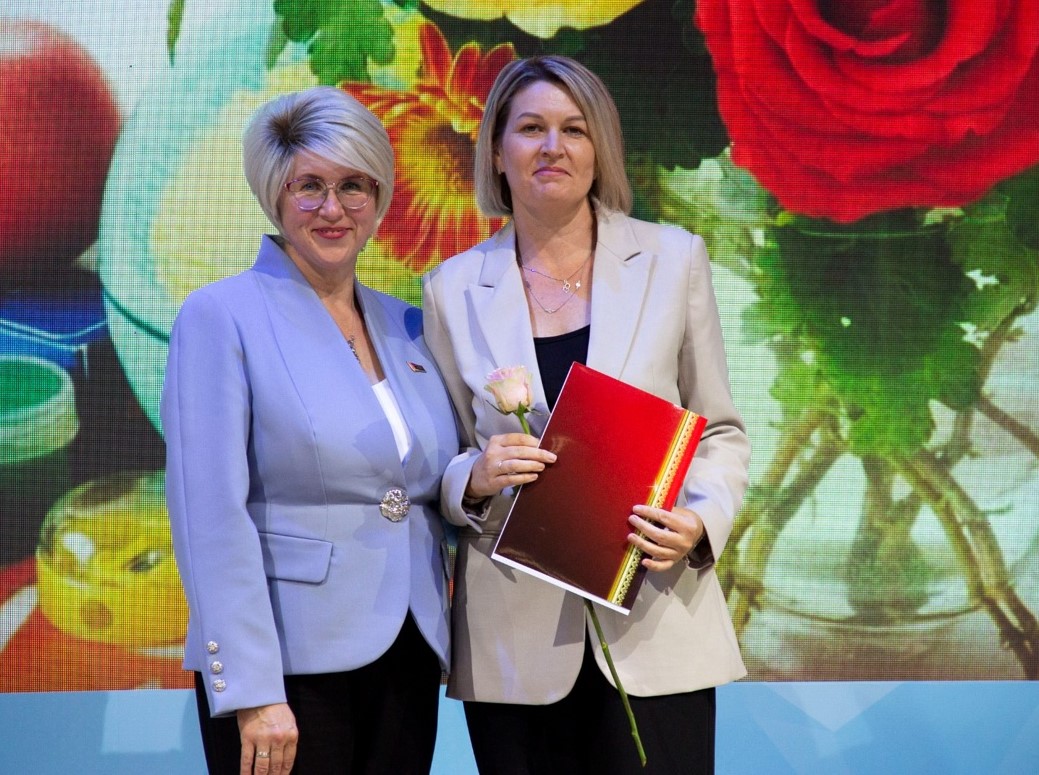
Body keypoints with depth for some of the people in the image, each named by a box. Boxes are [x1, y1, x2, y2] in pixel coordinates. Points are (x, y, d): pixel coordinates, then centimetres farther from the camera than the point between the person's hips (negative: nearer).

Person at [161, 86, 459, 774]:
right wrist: (252, 691, -18)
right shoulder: (222, 316, -6)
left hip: (407, 660, 5)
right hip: (291, 664, -5)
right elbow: (211, 516, -13)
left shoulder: (405, 326, 10)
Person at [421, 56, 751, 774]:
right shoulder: (455, 288, 5)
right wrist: (477, 477, -13)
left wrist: (701, 521, -12)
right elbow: (442, 461, 10)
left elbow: (722, 432, 7)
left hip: (652, 624, 0)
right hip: (515, 640, 1)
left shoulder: (672, 259, 3)